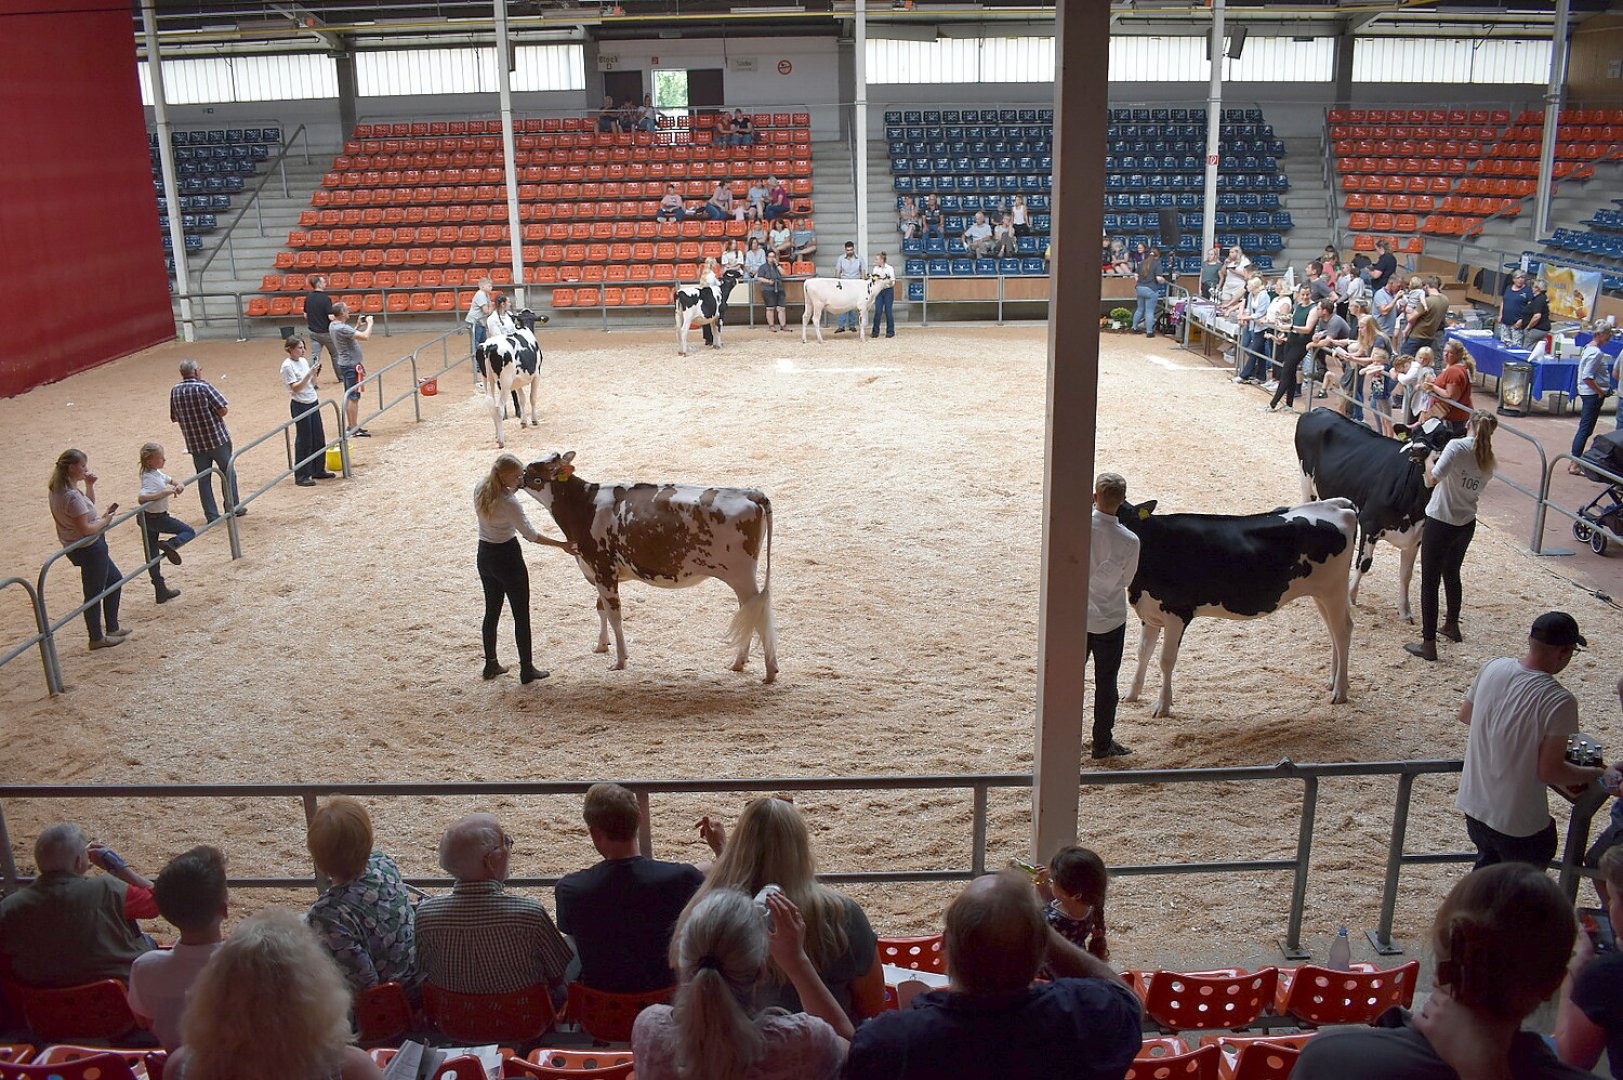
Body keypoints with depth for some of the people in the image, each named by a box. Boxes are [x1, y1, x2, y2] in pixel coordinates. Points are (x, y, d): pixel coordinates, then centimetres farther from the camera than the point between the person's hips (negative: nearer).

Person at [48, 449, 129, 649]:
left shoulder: (59, 490, 4)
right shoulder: (72, 496, -26)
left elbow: (88, 504, 20)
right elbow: (86, 529, -27)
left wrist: (89, 486, 4)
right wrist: (105, 520, -11)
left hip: (88, 548, 11)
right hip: (89, 549, -11)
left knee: (115, 579, 22)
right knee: (94, 593, 4)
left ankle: (113, 628, 31)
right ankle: (97, 638, 19)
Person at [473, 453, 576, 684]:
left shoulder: (480, 490, -2)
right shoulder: (509, 502, -23)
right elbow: (531, 535, -21)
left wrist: (512, 489, 7)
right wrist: (562, 544, -17)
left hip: (485, 556, 8)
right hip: (508, 557, -7)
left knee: (492, 611, 18)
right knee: (521, 614, 3)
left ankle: (491, 664, 27)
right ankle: (527, 669, 9)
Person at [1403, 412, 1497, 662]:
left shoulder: (1457, 446, -16)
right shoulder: (1489, 461, 4)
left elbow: (1432, 480, -24)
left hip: (1440, 524, -7)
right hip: (1467, 525, 7)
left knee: (1430, 582, 1)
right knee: (1452, 575, 27)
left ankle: (1428, 644, 3)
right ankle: (1452, 626, 45)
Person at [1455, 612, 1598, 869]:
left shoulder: (1493, 668, -7)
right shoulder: (1559, 702, -25)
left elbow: (1465, 716, 9)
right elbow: (1550, 771, -21)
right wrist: (1596, 774, -3)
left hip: (1473, 805, 6)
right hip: (1519, 823, -6)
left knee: (1488, 861, 30)